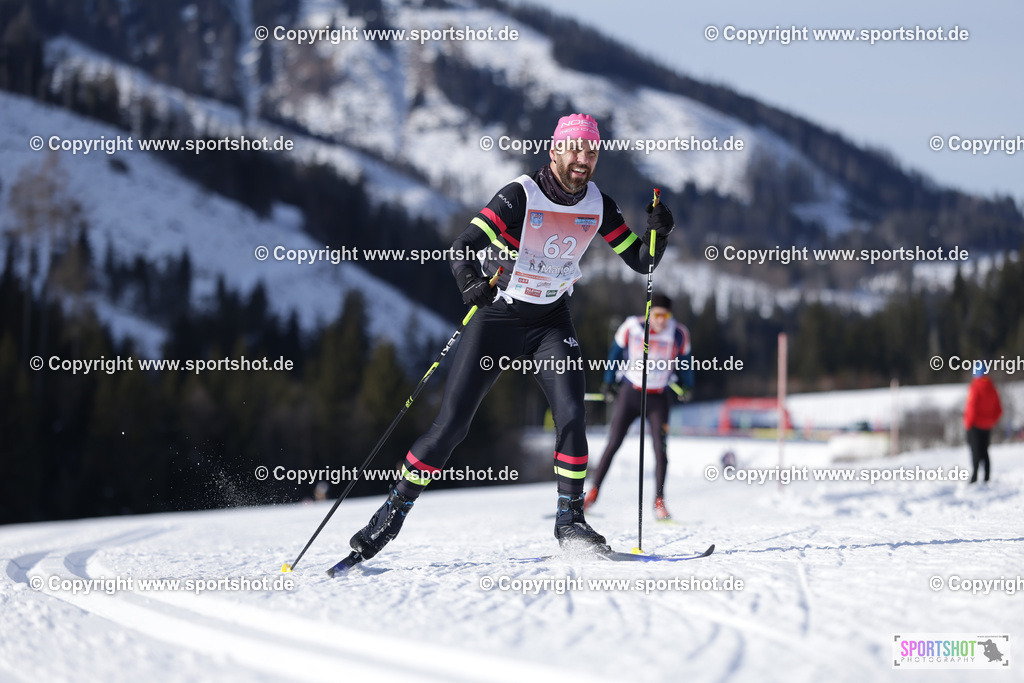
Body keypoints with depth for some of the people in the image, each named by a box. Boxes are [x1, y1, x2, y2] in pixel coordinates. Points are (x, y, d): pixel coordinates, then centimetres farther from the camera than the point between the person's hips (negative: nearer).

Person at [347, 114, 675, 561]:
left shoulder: (597, 206, -4)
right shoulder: (520, 196, -19)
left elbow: (641, 262, 2)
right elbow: (465, 245, -26)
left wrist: (657, 232, -18)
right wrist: (470, 281, -46)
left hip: (551, 322, 4)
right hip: (497, 318, -3)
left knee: (571, 413, -17)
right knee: (451, 424, -6)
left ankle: (569, 520, -5)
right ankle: (394, 510, 8)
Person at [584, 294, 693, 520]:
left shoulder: (679, 334, -8)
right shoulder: (631, 327, -10)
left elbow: (684, 361, 11)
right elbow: (616, 353, 6)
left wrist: (687, 386, 19)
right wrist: (608, 382, 12)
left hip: (658, 398, 0)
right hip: (630, 393, 0)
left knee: (660, 449, -11)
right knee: (613, 444, -2)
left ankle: (659, 501, -4)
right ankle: (593, 492, 10)